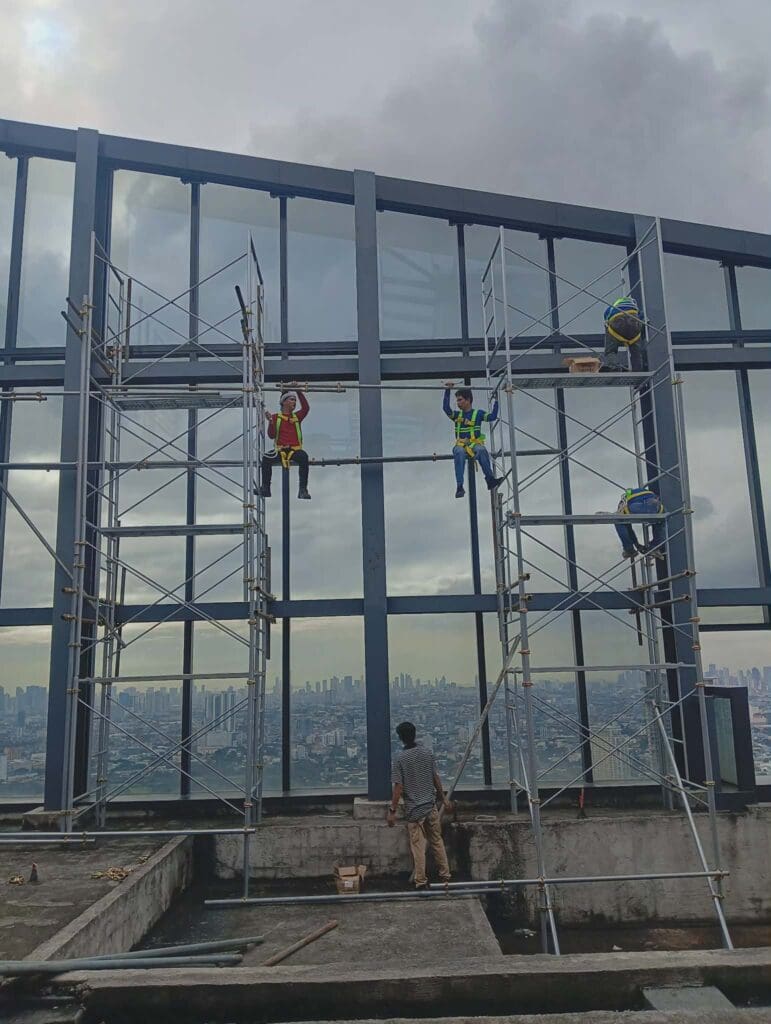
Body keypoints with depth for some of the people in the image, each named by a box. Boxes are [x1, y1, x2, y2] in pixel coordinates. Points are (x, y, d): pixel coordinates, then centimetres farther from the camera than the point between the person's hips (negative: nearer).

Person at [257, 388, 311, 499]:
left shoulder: (297, 417, 17)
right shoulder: (275, 417, 10)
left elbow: (306, 408, -1)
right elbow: (271, 435, 1)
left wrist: (299, 392, -3)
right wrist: (271, 422, -15)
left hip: (295, 450, 1)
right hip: (280, 450, 0)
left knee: (304, 457, -33)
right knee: (266, 458, -29)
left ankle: (303, 489, -32)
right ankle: (265, 488, -16)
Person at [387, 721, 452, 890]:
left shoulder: (400, 758, -13)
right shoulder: (427, 753, -1)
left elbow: (398, 787, -14)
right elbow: (436, 778, 6)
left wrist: (392, 811, -9)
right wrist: (443, 798, 19)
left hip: (414, 808, -4)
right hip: (431, 805, 4)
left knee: (418, 845, 4)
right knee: (437, 841, 15)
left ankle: (421, 881, 9)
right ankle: (445, 875, 22)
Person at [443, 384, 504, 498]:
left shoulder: (478, 413, 14)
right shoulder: (457, 415, 18)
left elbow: (492, 416, 2)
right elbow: (446, 407, 3)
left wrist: (496, 401, 0)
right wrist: (447, 391, -1)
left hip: (475, 444, -1)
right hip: (461, 445, 1)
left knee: (482, 450, -38)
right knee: (459, 453, -37)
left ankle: (490, 480, -43)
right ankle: (459, 486, -47)